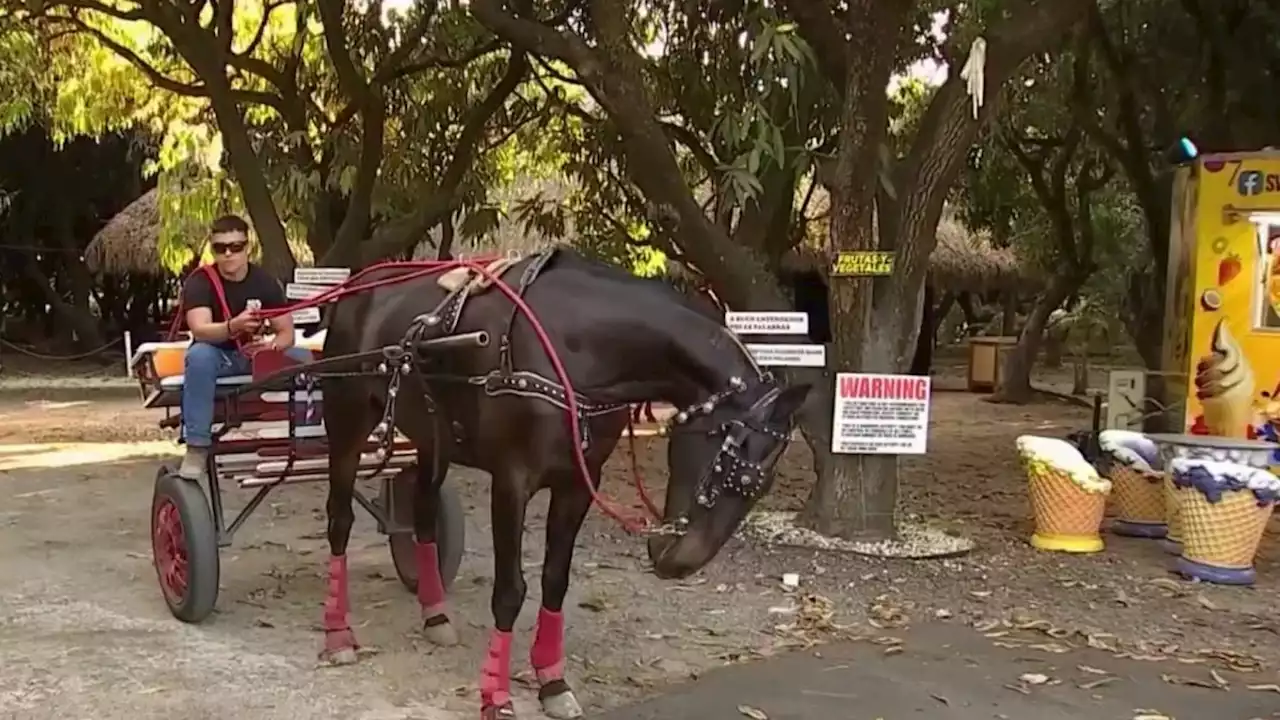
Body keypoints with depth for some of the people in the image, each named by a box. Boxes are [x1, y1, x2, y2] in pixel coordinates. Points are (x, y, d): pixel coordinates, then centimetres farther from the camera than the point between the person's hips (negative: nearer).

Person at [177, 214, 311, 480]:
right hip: (217, 356, -3)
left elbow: (287, 333, -5)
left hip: (256, 355, 3)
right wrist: (233, 326, -50)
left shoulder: (265, 282, -4)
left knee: (303, 358, -22)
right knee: (199, 354, -38)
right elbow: (200, 330, -29)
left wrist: (271, 345, -30)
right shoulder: (199, 281, -13)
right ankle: (197, 448, -34)